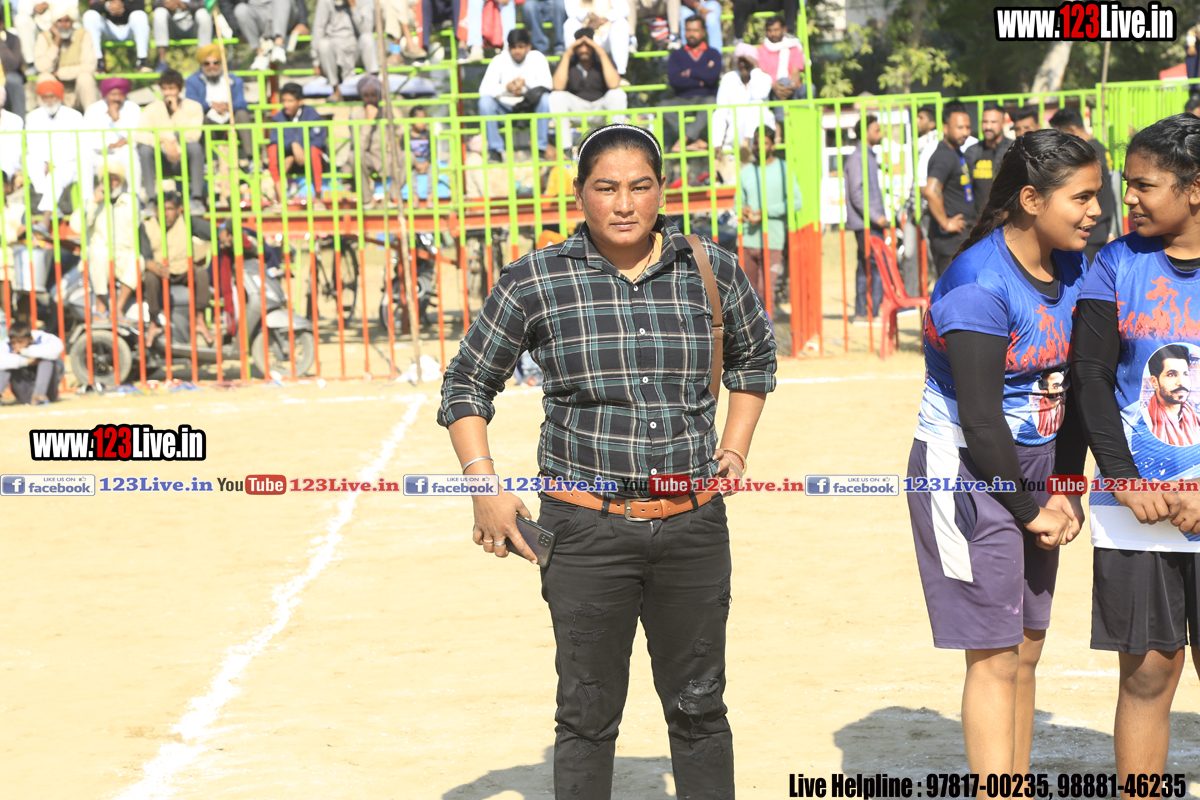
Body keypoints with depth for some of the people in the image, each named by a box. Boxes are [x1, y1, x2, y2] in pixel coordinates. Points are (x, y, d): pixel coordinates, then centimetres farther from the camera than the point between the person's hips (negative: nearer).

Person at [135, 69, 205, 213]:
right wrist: (163, 140, -33)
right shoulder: (152, 109, -2)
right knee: (145, 150, -28)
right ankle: (151, 200, -23)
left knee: (195, 146, -31)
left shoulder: (193, 107, -4)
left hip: (186, 163, -1)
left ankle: (197, 199, -25)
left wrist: (176, 111, -19)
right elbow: (139, 135, -18)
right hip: (162, 163, 1)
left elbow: (193, 136, -20)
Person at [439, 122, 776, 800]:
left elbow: (756, 357, 23)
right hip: (587, 528, -2)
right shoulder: (534, 282, -3)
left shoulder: (713, 271, 3)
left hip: (693, 523, 2)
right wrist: (484, 487, -2)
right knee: (589, 713, 2)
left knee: (700, 707, 10)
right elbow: (466, 386, 7)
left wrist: (734, 449, 14)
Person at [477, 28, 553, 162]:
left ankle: (541, 147, -21)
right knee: (485, 101, -29)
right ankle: (495, 150, -21)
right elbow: (484, 89, -17)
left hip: (530, 106, 0)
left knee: (545, 98, -30)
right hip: (506, 108, 0)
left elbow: (548, 84, -15)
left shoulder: (537, 58, -4)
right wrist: (506, 87, -33)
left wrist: (526, 84, -31)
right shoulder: (499, 61, -7)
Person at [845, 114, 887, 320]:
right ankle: (871, 312, -12)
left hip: (869, 223, 10)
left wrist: (879, 215, 20)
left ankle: (862, 311, 14)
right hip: (866, 223, -10)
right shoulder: (857, 158, -13)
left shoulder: (867, 156, 18)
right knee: (878, 266, -12)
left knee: (865, 266, 11)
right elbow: (857, 193, -19)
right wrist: (876, 216, -20)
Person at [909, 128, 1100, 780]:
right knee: (995, 658, -6)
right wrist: (1031, 511, -12)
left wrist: (1066, 489, 3)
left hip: (1031, 465, 8)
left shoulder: (1073, 269, 4)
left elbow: (1074, 386, 11)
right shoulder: (979, 285, -21)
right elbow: (979, 418, -21)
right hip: (967, 473, -8)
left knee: (1027, 649, 12)